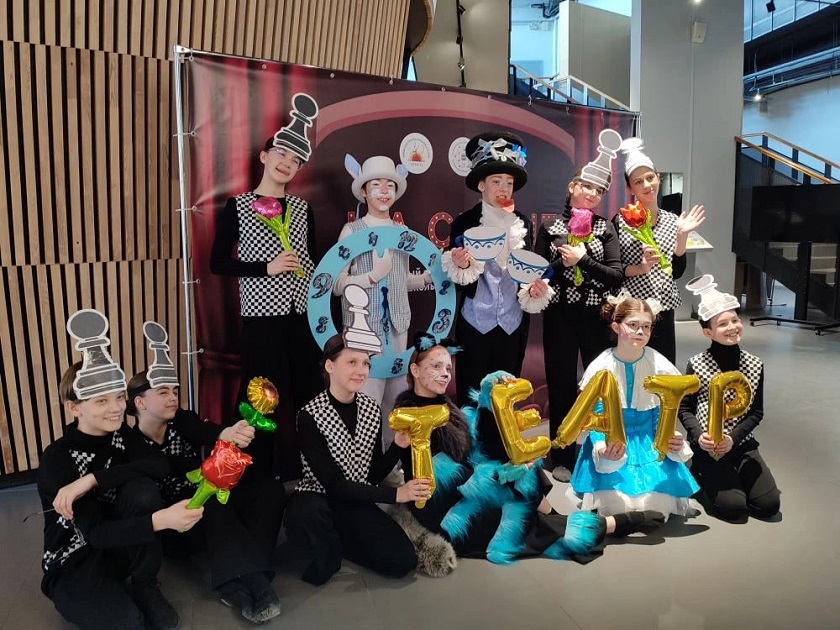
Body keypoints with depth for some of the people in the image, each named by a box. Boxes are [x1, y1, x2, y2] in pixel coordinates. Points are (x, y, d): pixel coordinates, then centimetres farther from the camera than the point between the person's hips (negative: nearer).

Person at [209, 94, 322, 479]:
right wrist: (266, 267, -15)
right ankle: (261, 471, 16)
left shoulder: (302, 208, 9)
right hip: (262, 314, -3)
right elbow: (218, 263, -3)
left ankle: (298, 468, 23)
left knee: (303, 391, 8)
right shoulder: (237, 206, -1)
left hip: (303, 313, 4)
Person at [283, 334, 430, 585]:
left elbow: (374, 474, 1)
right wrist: (395, 494, -25)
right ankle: (329, 556, -5)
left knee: (403, 559, -15)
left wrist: (399, 445, -17)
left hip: (357, 504, 5)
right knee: (307, 513, -40)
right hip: (318, 500, -4)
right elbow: (333, 484, -21)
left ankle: (335, 540, 9)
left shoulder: (371, 409, -1)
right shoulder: (310, 416, -17)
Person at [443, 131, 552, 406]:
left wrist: (535, 288, -7)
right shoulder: (464, 222, -5)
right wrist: (462, 265, -24)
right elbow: (455, 281, -3)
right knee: (471, 397, 5)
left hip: (513, 324, 4)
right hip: (475, 324, -3)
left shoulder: (523, 223, 5)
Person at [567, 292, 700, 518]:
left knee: (657, 507, -18)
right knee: (615, 507, -22)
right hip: (612, 440, -1)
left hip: (650, 443, 2)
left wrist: (670, 441, -22)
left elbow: (662, 415, 1)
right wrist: (604, 447, -30)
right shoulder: (600, 368, -10)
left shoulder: (660, 366, -6)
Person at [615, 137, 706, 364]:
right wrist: (641, 268, -19)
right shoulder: (620, 220, -3)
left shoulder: (672, 220, 7)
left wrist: (682, 236, -6)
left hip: (662, 310, 3)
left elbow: (677, 272, 4)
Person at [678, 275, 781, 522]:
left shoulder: (755, 365, -1)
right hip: (708, 447, -3)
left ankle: (731, 475, 20)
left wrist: (733, 438, -13)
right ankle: (702, 474, 14)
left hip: (742, 443, 4)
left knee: (769, 504, -7)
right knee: (733, 506, -14)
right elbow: (684, 408, -4)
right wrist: (698, 435, -21)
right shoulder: (696, 365, -11)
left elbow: (757, 412, 2)